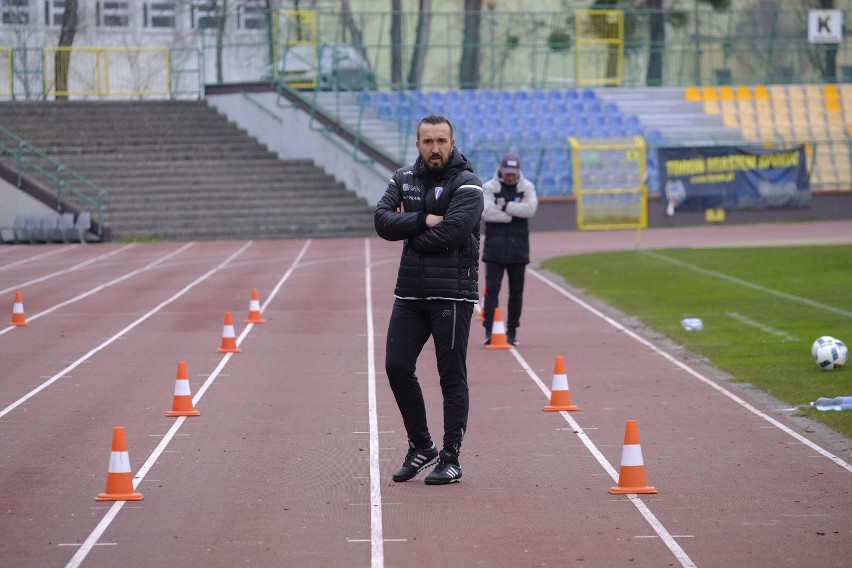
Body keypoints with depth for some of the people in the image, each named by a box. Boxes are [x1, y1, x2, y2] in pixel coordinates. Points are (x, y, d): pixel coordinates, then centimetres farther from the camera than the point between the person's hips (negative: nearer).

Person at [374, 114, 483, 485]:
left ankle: (450, 460, 6)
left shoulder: (466, 185, -7)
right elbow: (382, 221, -4)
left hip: (452, 294, -6)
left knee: (452, 377, -1)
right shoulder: (404, 179, 10)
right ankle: (421, 447, 20)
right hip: (410, 291, 6)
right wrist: (425, 220, -16)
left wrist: (408, 229, -7)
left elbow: (450, 234, -20)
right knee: (397, 367, 4)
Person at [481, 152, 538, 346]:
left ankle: (512, 332, 16)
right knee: (492, 289, -10)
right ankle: (489, 331, -14)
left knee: (516, 292, 8)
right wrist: (516, 211, -14)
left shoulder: (527, 187, 5)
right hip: (495, 248, -2)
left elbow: (530, 209, -14)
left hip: (518, 249, 2)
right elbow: (487, 212, -17)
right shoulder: (489, 187, -1)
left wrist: (504, 207, -17)